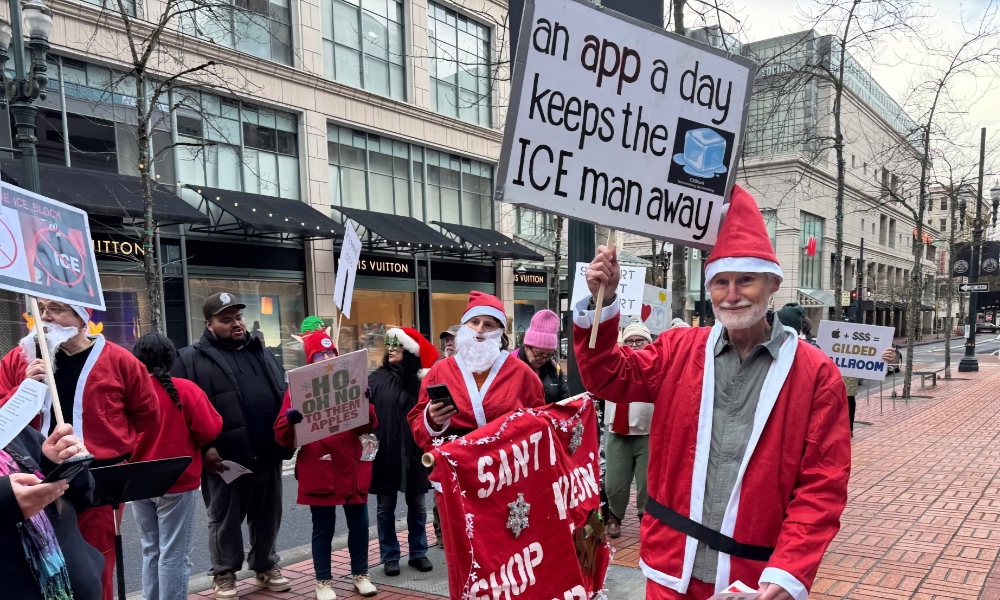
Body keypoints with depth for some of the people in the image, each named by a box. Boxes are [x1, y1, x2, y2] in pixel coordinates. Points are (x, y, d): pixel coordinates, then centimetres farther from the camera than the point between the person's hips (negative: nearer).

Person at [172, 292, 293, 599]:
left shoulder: (262, 354, 14)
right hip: (225, 460, -4)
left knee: (267, 516, 15)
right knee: (225, 520, 10)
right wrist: (203, 448, -15)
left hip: (268, 456, 5)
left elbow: (284, 396, 18)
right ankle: (224, 574, 27)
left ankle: (266, 566, 33)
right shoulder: (192, 359, -3)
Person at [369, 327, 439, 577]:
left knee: (416, 504, 12)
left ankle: (418, 553, 26)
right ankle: (390, 556, 21)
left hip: (414, 452, 0)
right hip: (385, 452, 1)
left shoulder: (422, 379, -4)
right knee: (386, 506, 8)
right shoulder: (377, 378, 1)